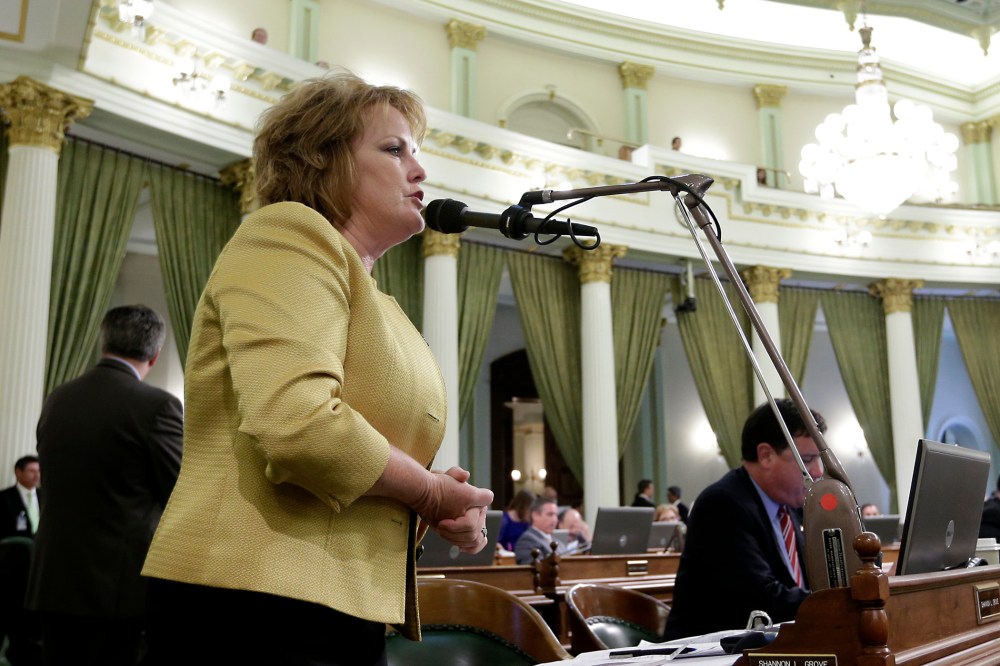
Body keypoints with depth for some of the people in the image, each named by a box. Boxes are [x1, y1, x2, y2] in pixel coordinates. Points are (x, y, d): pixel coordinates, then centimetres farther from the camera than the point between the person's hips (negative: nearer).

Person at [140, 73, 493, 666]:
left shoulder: (375, 300, 18)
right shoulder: (289, 233, -9)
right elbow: (297, 424, -25)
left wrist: (447, 510, 5)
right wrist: (430, 492, -9)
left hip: (342, 614, 9)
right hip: (259, 614, -9)